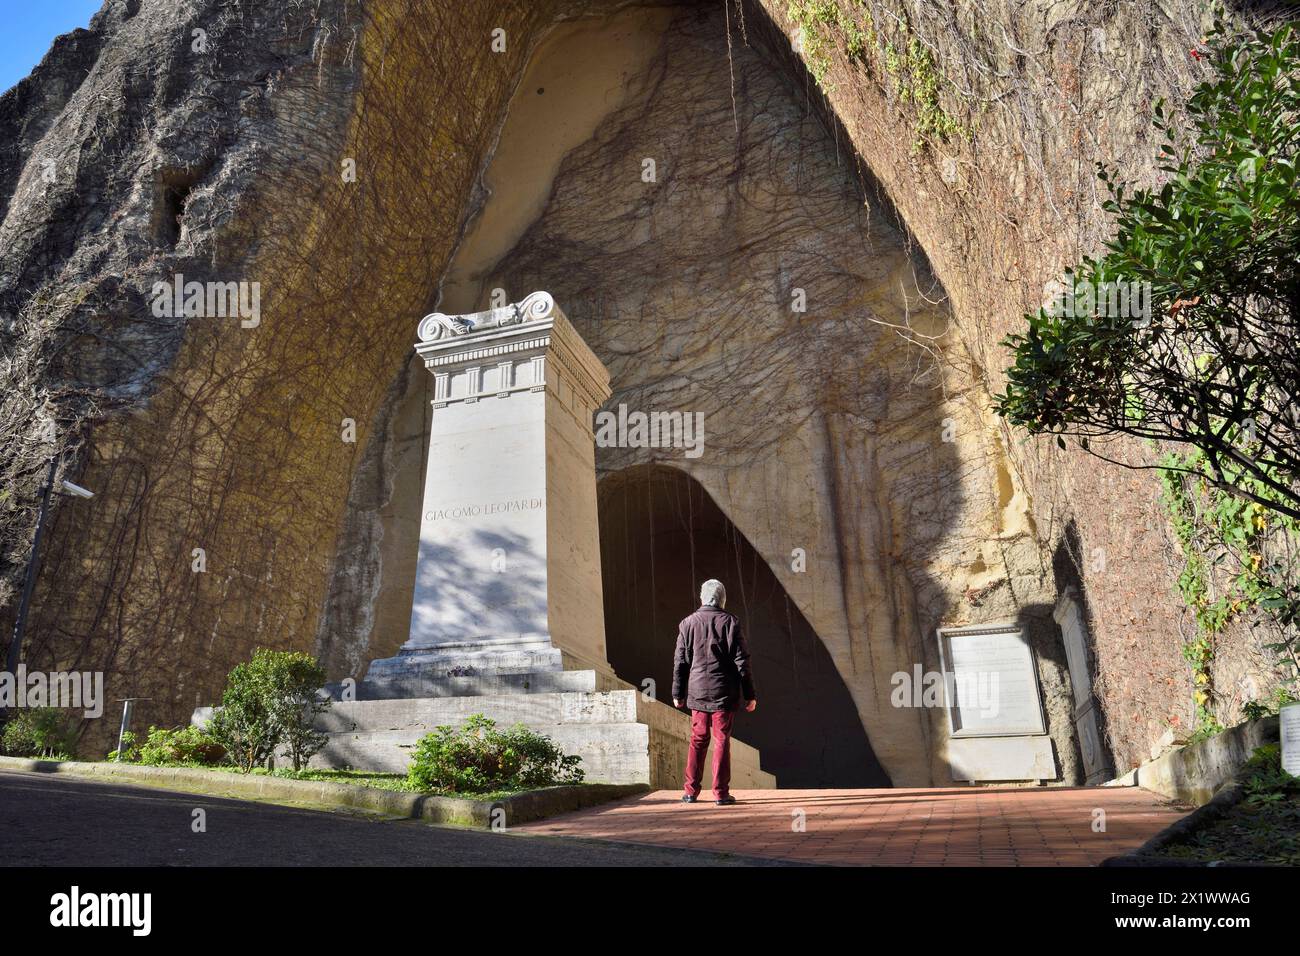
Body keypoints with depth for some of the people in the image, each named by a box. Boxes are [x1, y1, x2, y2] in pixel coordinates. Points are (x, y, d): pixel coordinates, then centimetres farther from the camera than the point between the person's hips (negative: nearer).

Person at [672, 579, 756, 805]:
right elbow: (742, 661, -5)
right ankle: (721, 792, 5)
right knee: (722, 741, 4)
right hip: (724, 692, -2)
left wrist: (678, 694, 15)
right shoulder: (730, 622, -5)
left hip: (697, 691, 3)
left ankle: (691, 791, 14)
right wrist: (749, 695, 0)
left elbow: (680, 662, 6)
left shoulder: (688, 623, 2)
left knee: (697, 740, 12)